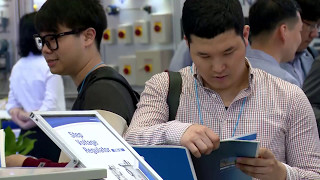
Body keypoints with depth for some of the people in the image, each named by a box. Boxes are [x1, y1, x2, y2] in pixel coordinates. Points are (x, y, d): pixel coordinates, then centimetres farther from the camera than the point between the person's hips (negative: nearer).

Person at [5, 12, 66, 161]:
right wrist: (31, 119, -5)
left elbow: (12, 103, 13)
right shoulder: (50, 66, -11)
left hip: (25, 135, 7)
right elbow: (51, 105, -17)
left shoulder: (17, 68, 10)